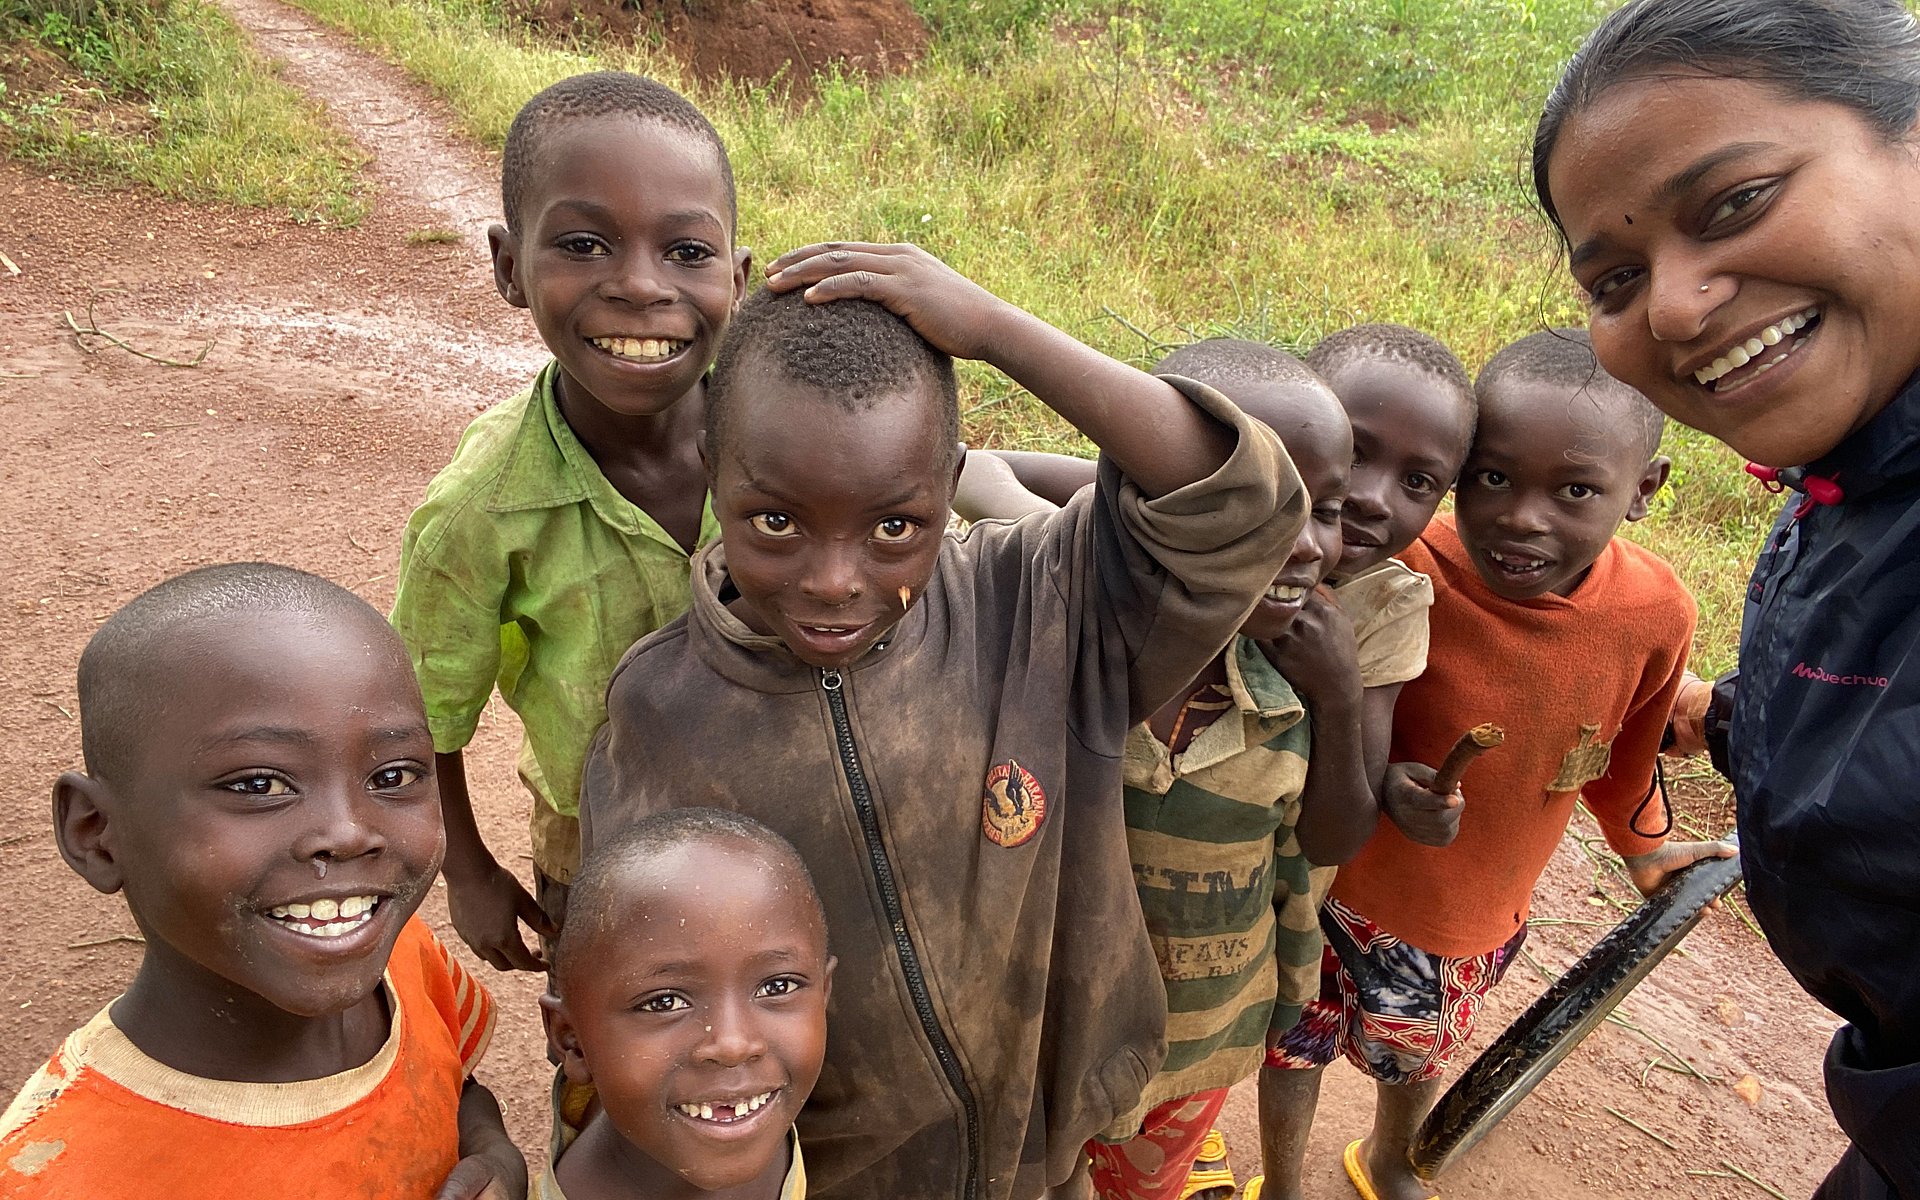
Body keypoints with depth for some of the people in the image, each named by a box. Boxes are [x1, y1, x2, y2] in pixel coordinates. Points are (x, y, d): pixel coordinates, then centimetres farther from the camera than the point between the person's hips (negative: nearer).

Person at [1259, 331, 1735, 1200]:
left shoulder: (1656, 613, -19)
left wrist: (1640, 846, 20)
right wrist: (1380, 783, -33)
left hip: (1480, 916, 4)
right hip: (1339, 891, -3)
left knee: (1418, 1057, 28)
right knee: (1297, 1043, 18)